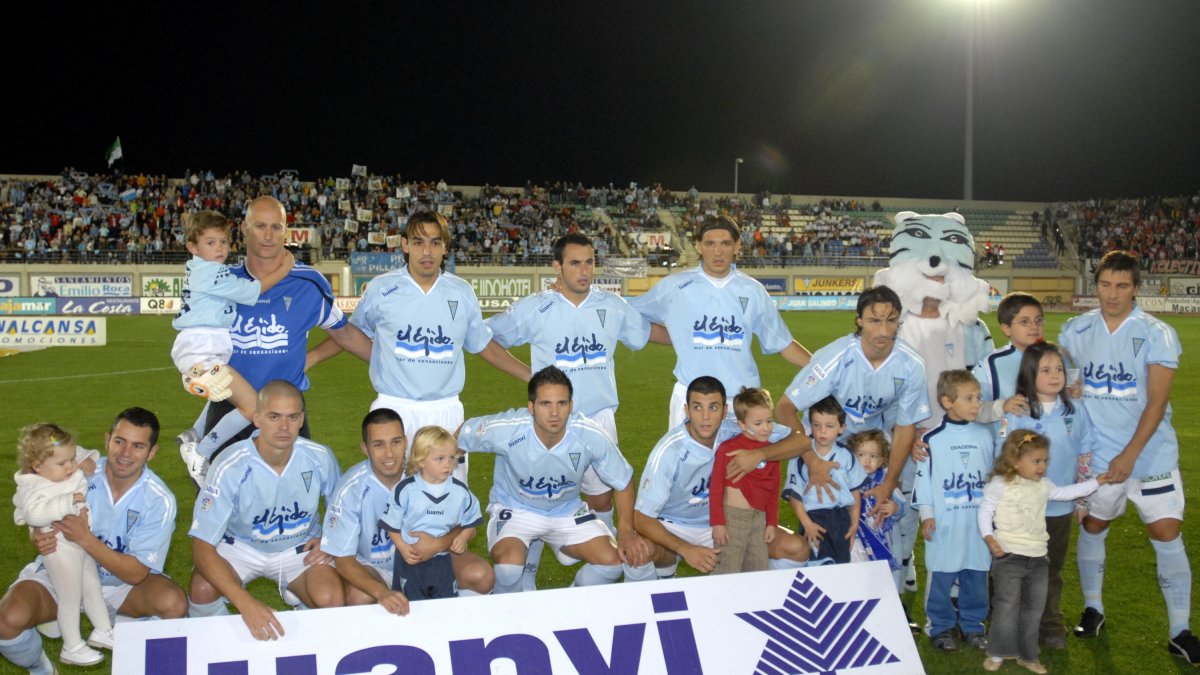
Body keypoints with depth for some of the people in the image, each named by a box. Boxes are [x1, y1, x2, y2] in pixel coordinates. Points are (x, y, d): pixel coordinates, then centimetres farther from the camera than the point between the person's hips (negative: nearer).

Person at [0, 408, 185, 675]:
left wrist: (85, 539, -31)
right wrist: (41, 539, -27)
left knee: (174, 603, -29)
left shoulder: (159, 500, -17)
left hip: (121, 581, 0)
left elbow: (136, 573, -18)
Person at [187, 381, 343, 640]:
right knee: (203, 590, -32)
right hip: (241, 544, -1)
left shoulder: (320, 458, -18)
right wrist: (245, 602, -43)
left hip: (300, 547, 2)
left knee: (332, 600, -27)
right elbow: (201, 546, -31)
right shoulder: (230, 466, -28)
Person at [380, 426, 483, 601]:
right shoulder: (405, 490, -11)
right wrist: (404, 549, -15)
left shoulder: (460, 491, -4)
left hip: (442, 562, 2)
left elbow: (470, 522, 9)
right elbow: (392, 525, -3)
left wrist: (463, 537, -11)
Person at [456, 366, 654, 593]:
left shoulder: (591, 436, -23)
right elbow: (458, 438, -8)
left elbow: (623, 482, -7)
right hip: (514, 508, -2)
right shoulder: (506, 429, -28)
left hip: (567, 511, 3)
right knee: (508, 567, -31)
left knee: (613, 560, -16)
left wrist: (626, 530, -16)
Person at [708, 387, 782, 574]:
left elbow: (774, 491, 13)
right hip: (732, 517, -6)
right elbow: (716, 488, -10)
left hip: (759, 519, 6)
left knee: (759, 569, 14)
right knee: (727, 572, -2)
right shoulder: (728, 449, -12)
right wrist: (717, 523, -12)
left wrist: (772, 523, 12)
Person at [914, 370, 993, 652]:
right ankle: (941, 626, 17)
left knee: (976, 577, 11)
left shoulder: (985, 436, 5)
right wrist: (926, 514, -5)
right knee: (941, 578, 3)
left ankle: (972, 624, 26)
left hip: (978, 522, 3)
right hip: (944, 523, -3)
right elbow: (922, 478, -2)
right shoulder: (932, 439, -6)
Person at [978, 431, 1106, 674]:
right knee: (1006, 608, -2)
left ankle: (1027, 655, 23)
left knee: (1033, 609, 12)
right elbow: (985, 512, -6)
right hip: (1008, 557, -6)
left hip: (1038, 558, 6)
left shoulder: (1043, 486, 9)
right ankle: (997, 654, 11)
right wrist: (989, 538, -18)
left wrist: (1096, 482, 20)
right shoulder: (1000, 485, -10)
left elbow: (1066, 492, 23)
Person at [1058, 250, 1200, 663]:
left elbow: (1156, 402, -10)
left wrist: (1130, 455, -15)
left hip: (1151, 453, -2)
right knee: (1093, 526, 11)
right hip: (1097, 454, 2)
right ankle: (1092, 609, 30)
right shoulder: (1075, 331, 1)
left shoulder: (1157, 335, -8)